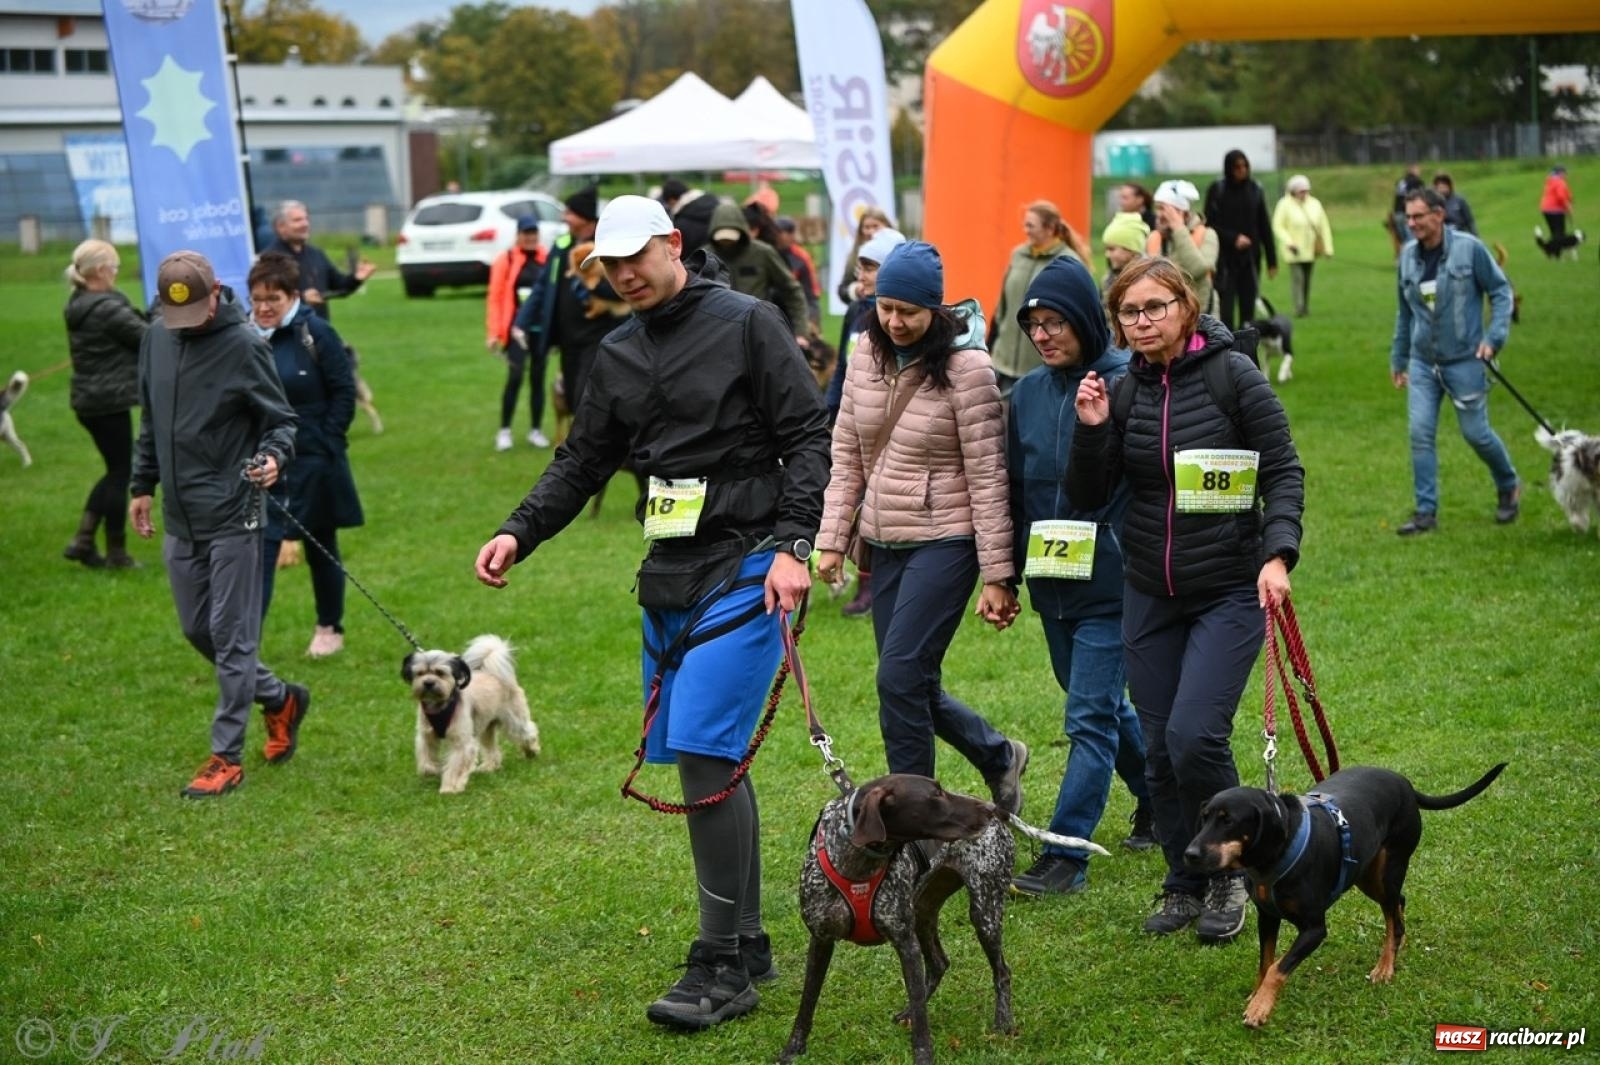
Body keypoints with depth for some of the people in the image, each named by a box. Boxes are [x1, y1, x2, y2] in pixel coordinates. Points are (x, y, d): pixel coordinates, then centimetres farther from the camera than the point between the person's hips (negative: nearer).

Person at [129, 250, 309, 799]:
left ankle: (226, 757, 5)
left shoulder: (243, 344, -11)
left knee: (231, 637, -2)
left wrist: (274, 456, -26)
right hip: (179, 516, 7)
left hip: (232, 514, -7)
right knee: (197, 630, 12)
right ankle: (280, 699, 32)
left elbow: (280, 420, -6)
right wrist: (142, 485, 18)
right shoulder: (157, 337, 7)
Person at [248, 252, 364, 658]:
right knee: (259, 548, -6)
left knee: (320, 548, 13)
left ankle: (330, 629, 30)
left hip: (312, 464, -2)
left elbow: (344, 392, -6)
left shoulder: (316, 334, -10)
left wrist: (326, 443, -9)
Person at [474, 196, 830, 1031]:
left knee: (704, 752, -14)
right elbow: (583, 461, 16)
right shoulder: (618, 356, 13)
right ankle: (748, 945, 20)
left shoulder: (748, 325, -6)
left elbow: (806, 437, -9)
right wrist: (520, 533, 1)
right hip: (667, 577, 7)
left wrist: (793, 545, -18)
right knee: (706, 761, 9)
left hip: (743, 570, -7)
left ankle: (722, 968, -8)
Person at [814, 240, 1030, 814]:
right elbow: (846, 455, 10)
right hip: (885, 543, 7)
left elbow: (987, 476, -13)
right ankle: (998, 755, 34)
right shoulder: (867, 354, 4)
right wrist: (832, 539, 4)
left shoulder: (965, 367, -14)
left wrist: (997, 575, -12)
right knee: (916, 686, 11)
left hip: (945, 541, -6)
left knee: (900, 677, -13)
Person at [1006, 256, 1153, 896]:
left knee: (1091, 715, -6)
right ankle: (1160, 800, 39)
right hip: (1052, 582, 7)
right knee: (1101, 705, 18)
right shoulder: (1028, 394, 7)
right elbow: (1014, 490, 14)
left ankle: (1066, 853, -3)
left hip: (1112, 580, -7)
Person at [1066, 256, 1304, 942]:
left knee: (1194, 737, -16)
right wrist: (1091, 430, -10)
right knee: (1159, 749, 6)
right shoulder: (1123, 392, 4)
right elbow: (1089, 497, 5)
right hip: (1149, 595, 5)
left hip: (1230, 590, -5)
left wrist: (1277, 554, -19)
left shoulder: (1233, 375, -8)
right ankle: (1184, 884, 23)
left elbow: (1283, 471, -6)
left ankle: (1232, 873, 6)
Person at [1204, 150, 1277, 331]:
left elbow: (1264, 226, 8)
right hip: (1225, 260, -3)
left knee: (1248, 308, 4)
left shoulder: (1255, 189, 5)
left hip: (1250, 259, 3)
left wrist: (1272, 260, 7)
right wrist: (1233, 238, -18)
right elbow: (1210, 224, -4)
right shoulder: (1217, 190, -4)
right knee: (1226, 310, -8)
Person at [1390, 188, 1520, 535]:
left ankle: (1509, 487, 31)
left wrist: (1494, 337, -14)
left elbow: (1501, 291, -3)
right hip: (1422, 362, 4)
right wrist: (1398, 358, 19)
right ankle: (1426, 513, 2)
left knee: (1476, 433, 4)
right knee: (1420, 434, -4)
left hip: (1464, 360, -4)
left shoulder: (1469, 248, -11)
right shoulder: (1408, 255, 3)